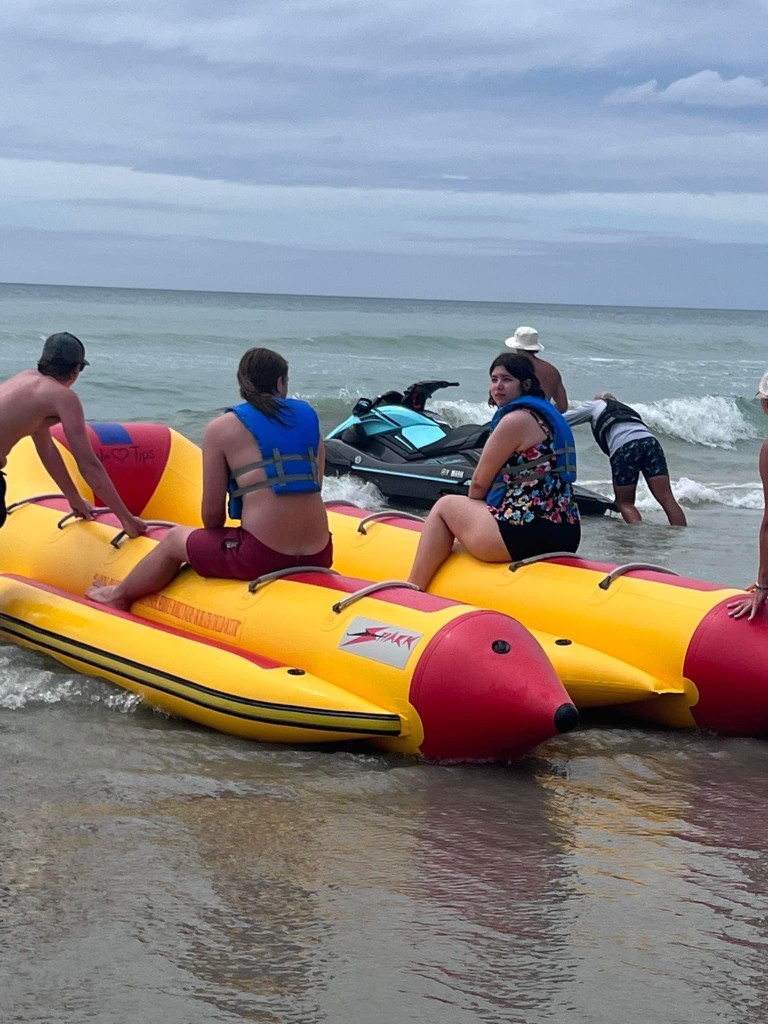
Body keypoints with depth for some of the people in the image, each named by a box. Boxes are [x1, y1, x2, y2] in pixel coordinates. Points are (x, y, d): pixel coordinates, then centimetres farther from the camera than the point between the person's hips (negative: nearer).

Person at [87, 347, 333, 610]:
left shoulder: (222, 428, -1)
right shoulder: (308, 415, 11)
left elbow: (212, 512, 0)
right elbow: (313, 487, 13)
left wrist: (215, 542, 22)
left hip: (262, 558, -4)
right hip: (319, 557, 5)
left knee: (175, 539, 24)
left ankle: (119, 596, 46)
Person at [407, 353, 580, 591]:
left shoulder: (515, 419, -11)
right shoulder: (543, 414, 18)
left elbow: (479, 483, -4)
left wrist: (469, 509, 15)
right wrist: (475, 512, 20)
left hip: (531, 533, -10)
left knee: (445, 506, 11)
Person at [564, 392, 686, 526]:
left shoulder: (594, 405, 28)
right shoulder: (628, 409, 41)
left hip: (623, 448, -4)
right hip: (650, 441, 4)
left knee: (624, 503, 7)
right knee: (667, 499, -3)